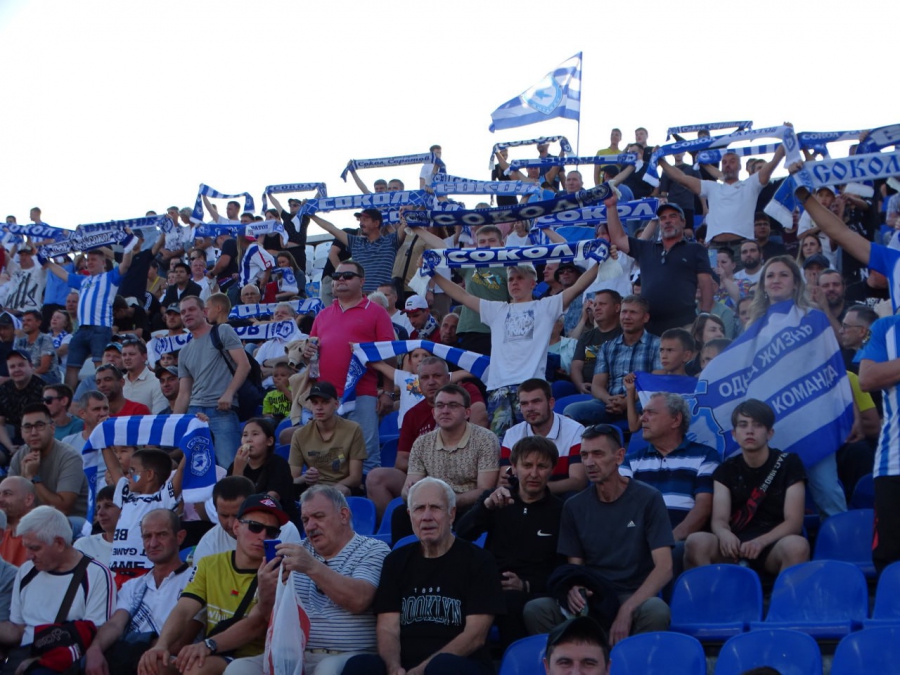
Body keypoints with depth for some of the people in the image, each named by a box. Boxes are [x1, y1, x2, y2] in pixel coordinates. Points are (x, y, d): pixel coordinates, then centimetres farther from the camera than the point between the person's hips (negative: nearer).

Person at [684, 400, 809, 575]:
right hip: (736, 546, 2)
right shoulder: (726, 470, 11)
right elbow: (719, 519, 0)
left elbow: (794, 521, -5)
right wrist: (724, 534, -27)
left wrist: (760, 542, -25)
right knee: (696, 542, -31)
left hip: (773, 546, -2)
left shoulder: (789, 463, 4)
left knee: (796, 546, -38)